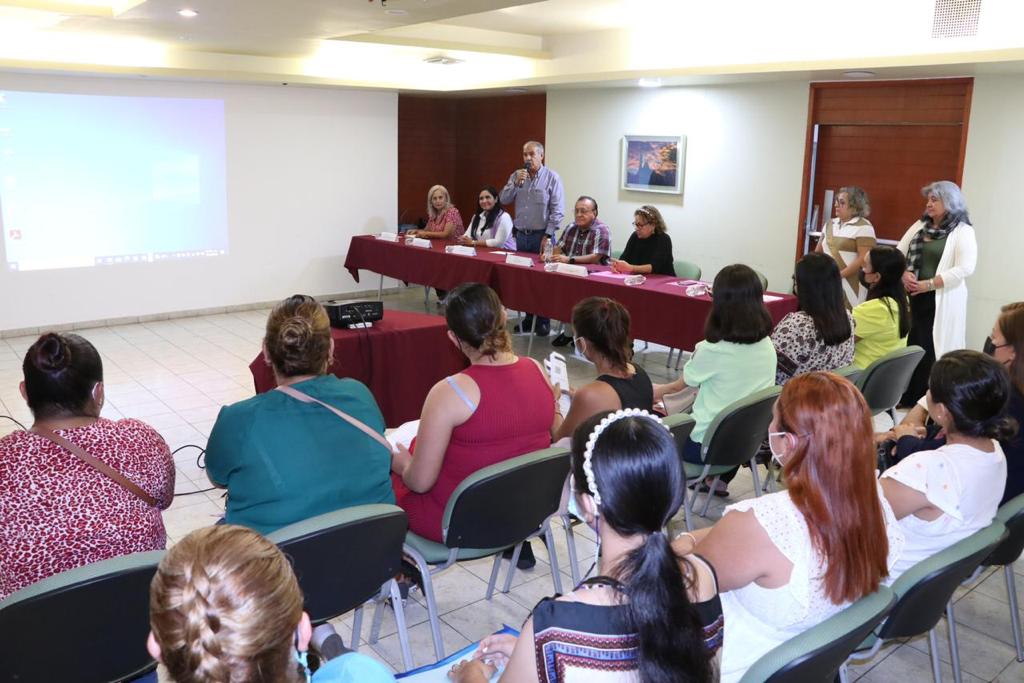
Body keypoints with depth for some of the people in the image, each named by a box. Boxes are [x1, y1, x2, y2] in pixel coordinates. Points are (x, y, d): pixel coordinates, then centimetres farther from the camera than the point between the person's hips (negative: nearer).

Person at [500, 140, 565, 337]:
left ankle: (543, 323, 6)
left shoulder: (552, 178, -5)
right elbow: (504, 199, 3)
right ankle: (528, 319, 20)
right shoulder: (517, 175, 9)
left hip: (541, 236, -5)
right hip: (521, 235, 5)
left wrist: (548, 236, -14)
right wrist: (516, 183, -11)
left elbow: (557, 211, -8)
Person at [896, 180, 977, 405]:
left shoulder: (963, 231, -4)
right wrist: (905, 274, -8)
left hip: (942, 302, -5)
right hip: (913, 297, 5)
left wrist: (929, 284, -18)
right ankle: (905, 397, 18)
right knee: (908, 345, 6)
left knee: (931, 349, -5)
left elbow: (965, 269, -15)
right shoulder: (919, 226, 13)